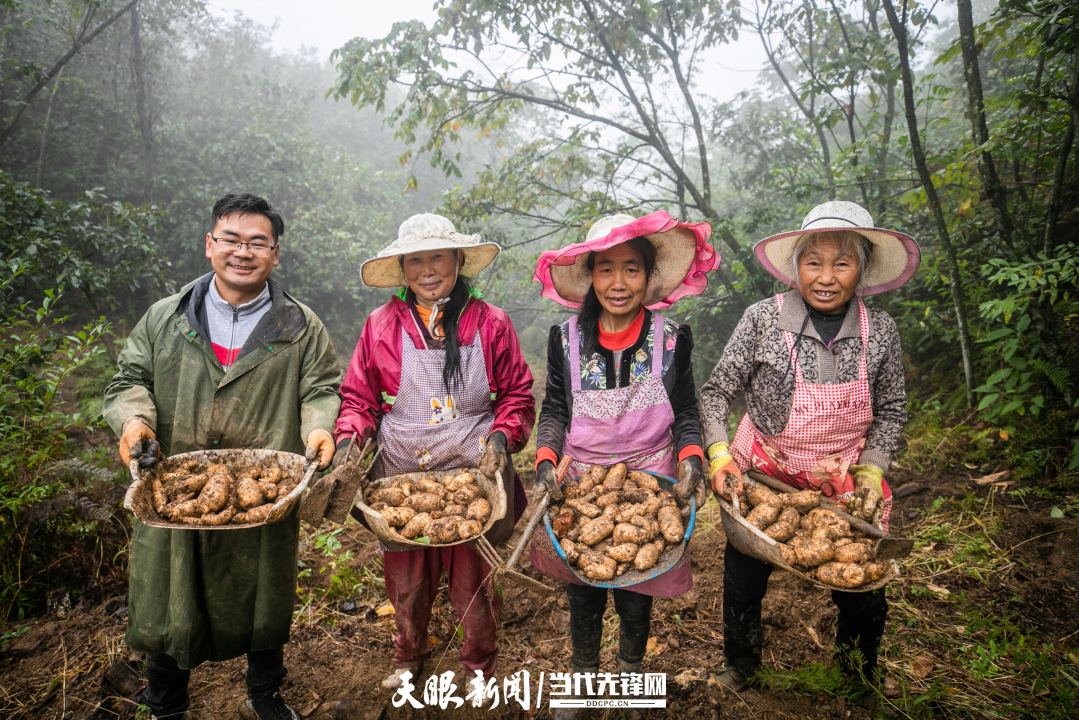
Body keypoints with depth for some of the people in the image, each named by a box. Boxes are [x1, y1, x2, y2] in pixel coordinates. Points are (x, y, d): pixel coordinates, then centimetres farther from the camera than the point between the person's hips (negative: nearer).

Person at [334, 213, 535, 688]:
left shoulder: (490, 323, -1)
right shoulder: (381, 325, 1)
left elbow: (518, 395, 5)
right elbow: (359, 396, 8)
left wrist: (503, 435, -12)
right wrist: (349, 438, -10)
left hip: (472, 476, -1)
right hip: (401, 477, 1)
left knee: (473, 583, 9)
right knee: (406, 581, 16)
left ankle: (480, 665, 37)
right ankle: (409, 655, 46)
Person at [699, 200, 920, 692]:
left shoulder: (880, 330, -9)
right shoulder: (763, 319, -16)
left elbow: (890, 410, 3)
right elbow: (716, 392, -9)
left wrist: (870, 472, -6)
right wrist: (720, 456, -18)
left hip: (843, 483, 2)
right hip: (762, 474, -1)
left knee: (865, 601, 9)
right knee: (742, 584, 13)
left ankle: (859, 680, 42)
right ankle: (741, 667, 43)